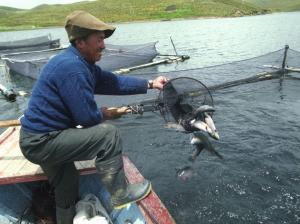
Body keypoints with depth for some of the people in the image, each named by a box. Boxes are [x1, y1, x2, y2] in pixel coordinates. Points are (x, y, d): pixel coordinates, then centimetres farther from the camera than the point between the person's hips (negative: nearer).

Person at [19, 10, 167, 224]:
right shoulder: (72, 67, -26)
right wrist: (103, 114, -3)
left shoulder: (81, 63, 6)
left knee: (66, 186, 27)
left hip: (39, 139, 10)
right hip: (42, 143, -10)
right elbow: (88, 117, -26)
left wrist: (150, 84, 6)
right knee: (108, 134, -16)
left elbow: (114, 82, 8)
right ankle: (121, 194, 0)